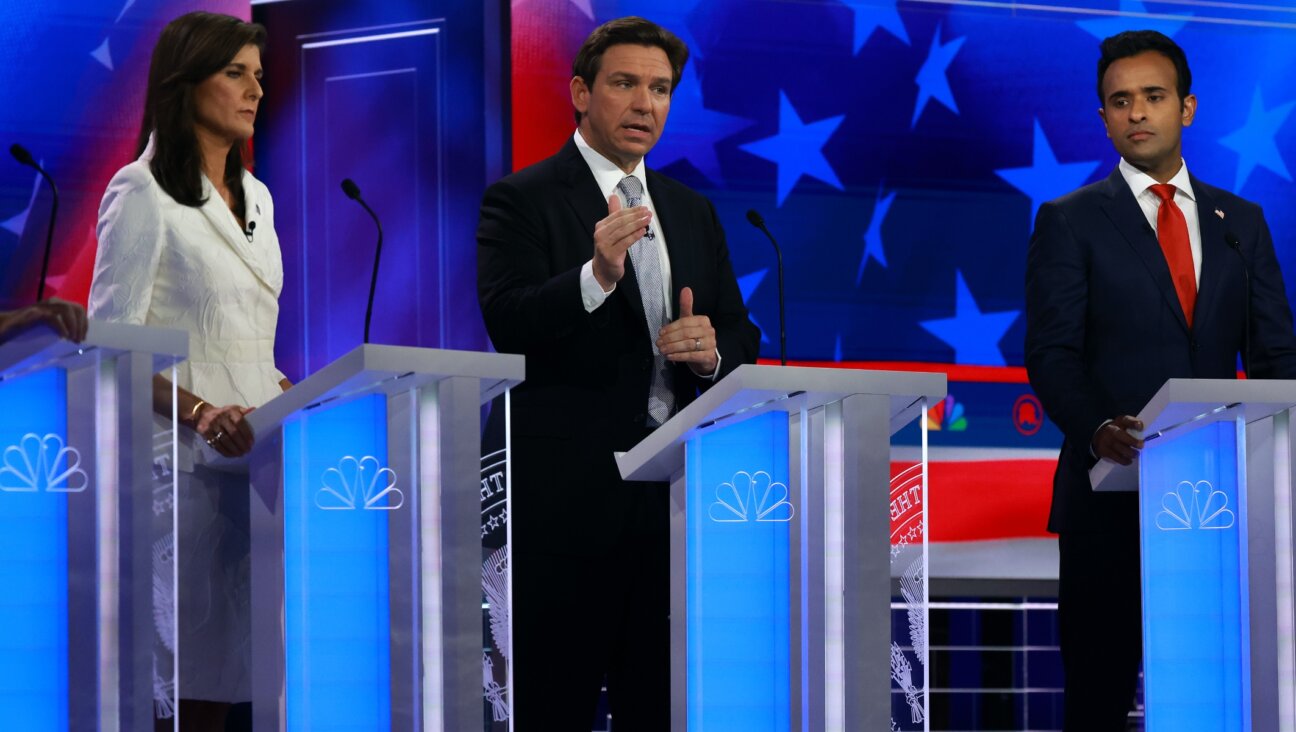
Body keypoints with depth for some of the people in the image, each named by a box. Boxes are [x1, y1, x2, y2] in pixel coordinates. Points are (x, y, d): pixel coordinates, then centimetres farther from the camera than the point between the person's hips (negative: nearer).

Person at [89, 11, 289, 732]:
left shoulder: (255, 198, 19)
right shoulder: (143, 193, -4)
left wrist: (285, 391, 5)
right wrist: (199, 411, -22)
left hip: (249, 450, 7)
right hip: (183, 457, -7)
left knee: (223, 665, 3)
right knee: (177, 673, -9)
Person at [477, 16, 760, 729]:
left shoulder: (693, 212, 18)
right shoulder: (521, 201, -1)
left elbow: (740, 336, 19)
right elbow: (508, 324, -15)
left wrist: (712, 350, -5)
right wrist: (597, 274, -32)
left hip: (673, 487, 6)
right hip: (568, 490, -5)